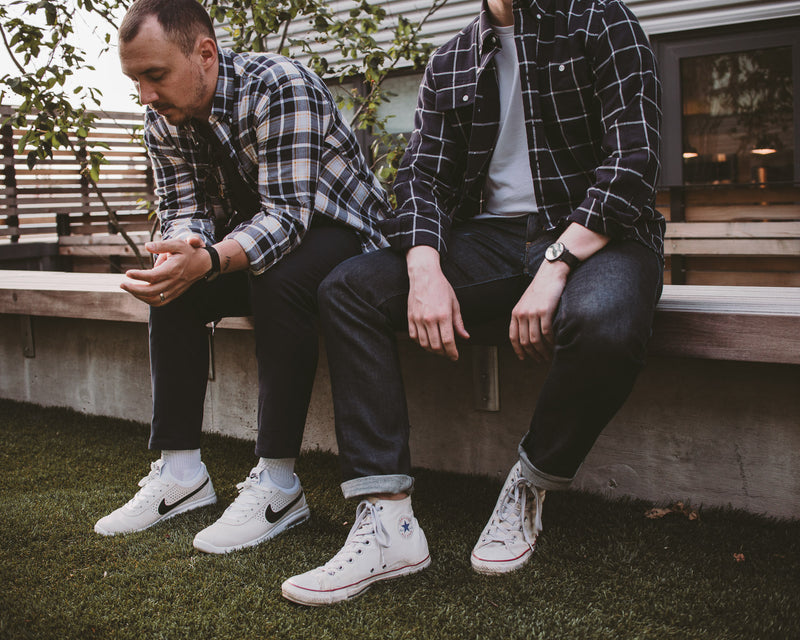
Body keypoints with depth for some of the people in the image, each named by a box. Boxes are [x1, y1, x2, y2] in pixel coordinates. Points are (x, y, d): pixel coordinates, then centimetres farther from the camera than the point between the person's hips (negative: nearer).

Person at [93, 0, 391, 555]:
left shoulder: (280, 87, -26)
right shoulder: (164, 120, -4)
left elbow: (287, 213, -33)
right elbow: (183, 211, -6)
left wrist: (209, 260, -50)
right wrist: (181, 254, -31)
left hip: (339, 227, -7)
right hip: (254, 239, 7)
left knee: (279, 281, -35)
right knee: (172, 290, -13)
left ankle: (277, 485, -30)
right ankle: (180, 472, -8)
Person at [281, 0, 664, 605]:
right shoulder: (448, 65, 15)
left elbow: (633, 158, -11)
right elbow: (422, 175, 6)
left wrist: (555, 266, -23)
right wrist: (426, 271, -16)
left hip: (594, 234, -4)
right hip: (492, 237, 4)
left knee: (605, 322, -39)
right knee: (349, 289, -16)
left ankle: (528, 491, -10)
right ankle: (388, 520, -23)